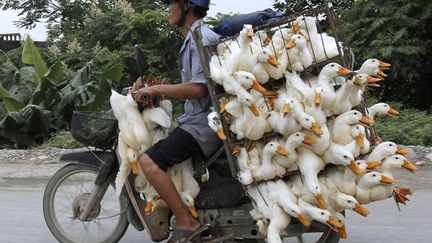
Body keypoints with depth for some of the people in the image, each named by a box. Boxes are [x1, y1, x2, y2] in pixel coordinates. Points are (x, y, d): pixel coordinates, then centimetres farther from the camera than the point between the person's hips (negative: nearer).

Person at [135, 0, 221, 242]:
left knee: (149, 161, -22)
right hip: (199, 118, 11)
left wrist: (156, 89, -16)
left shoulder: (201, 39, -15)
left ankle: (187, 222, -17)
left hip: (204, 122, -11)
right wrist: (161, 90, 16)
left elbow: (198, 88, -23)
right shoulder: (194, 38, 17)